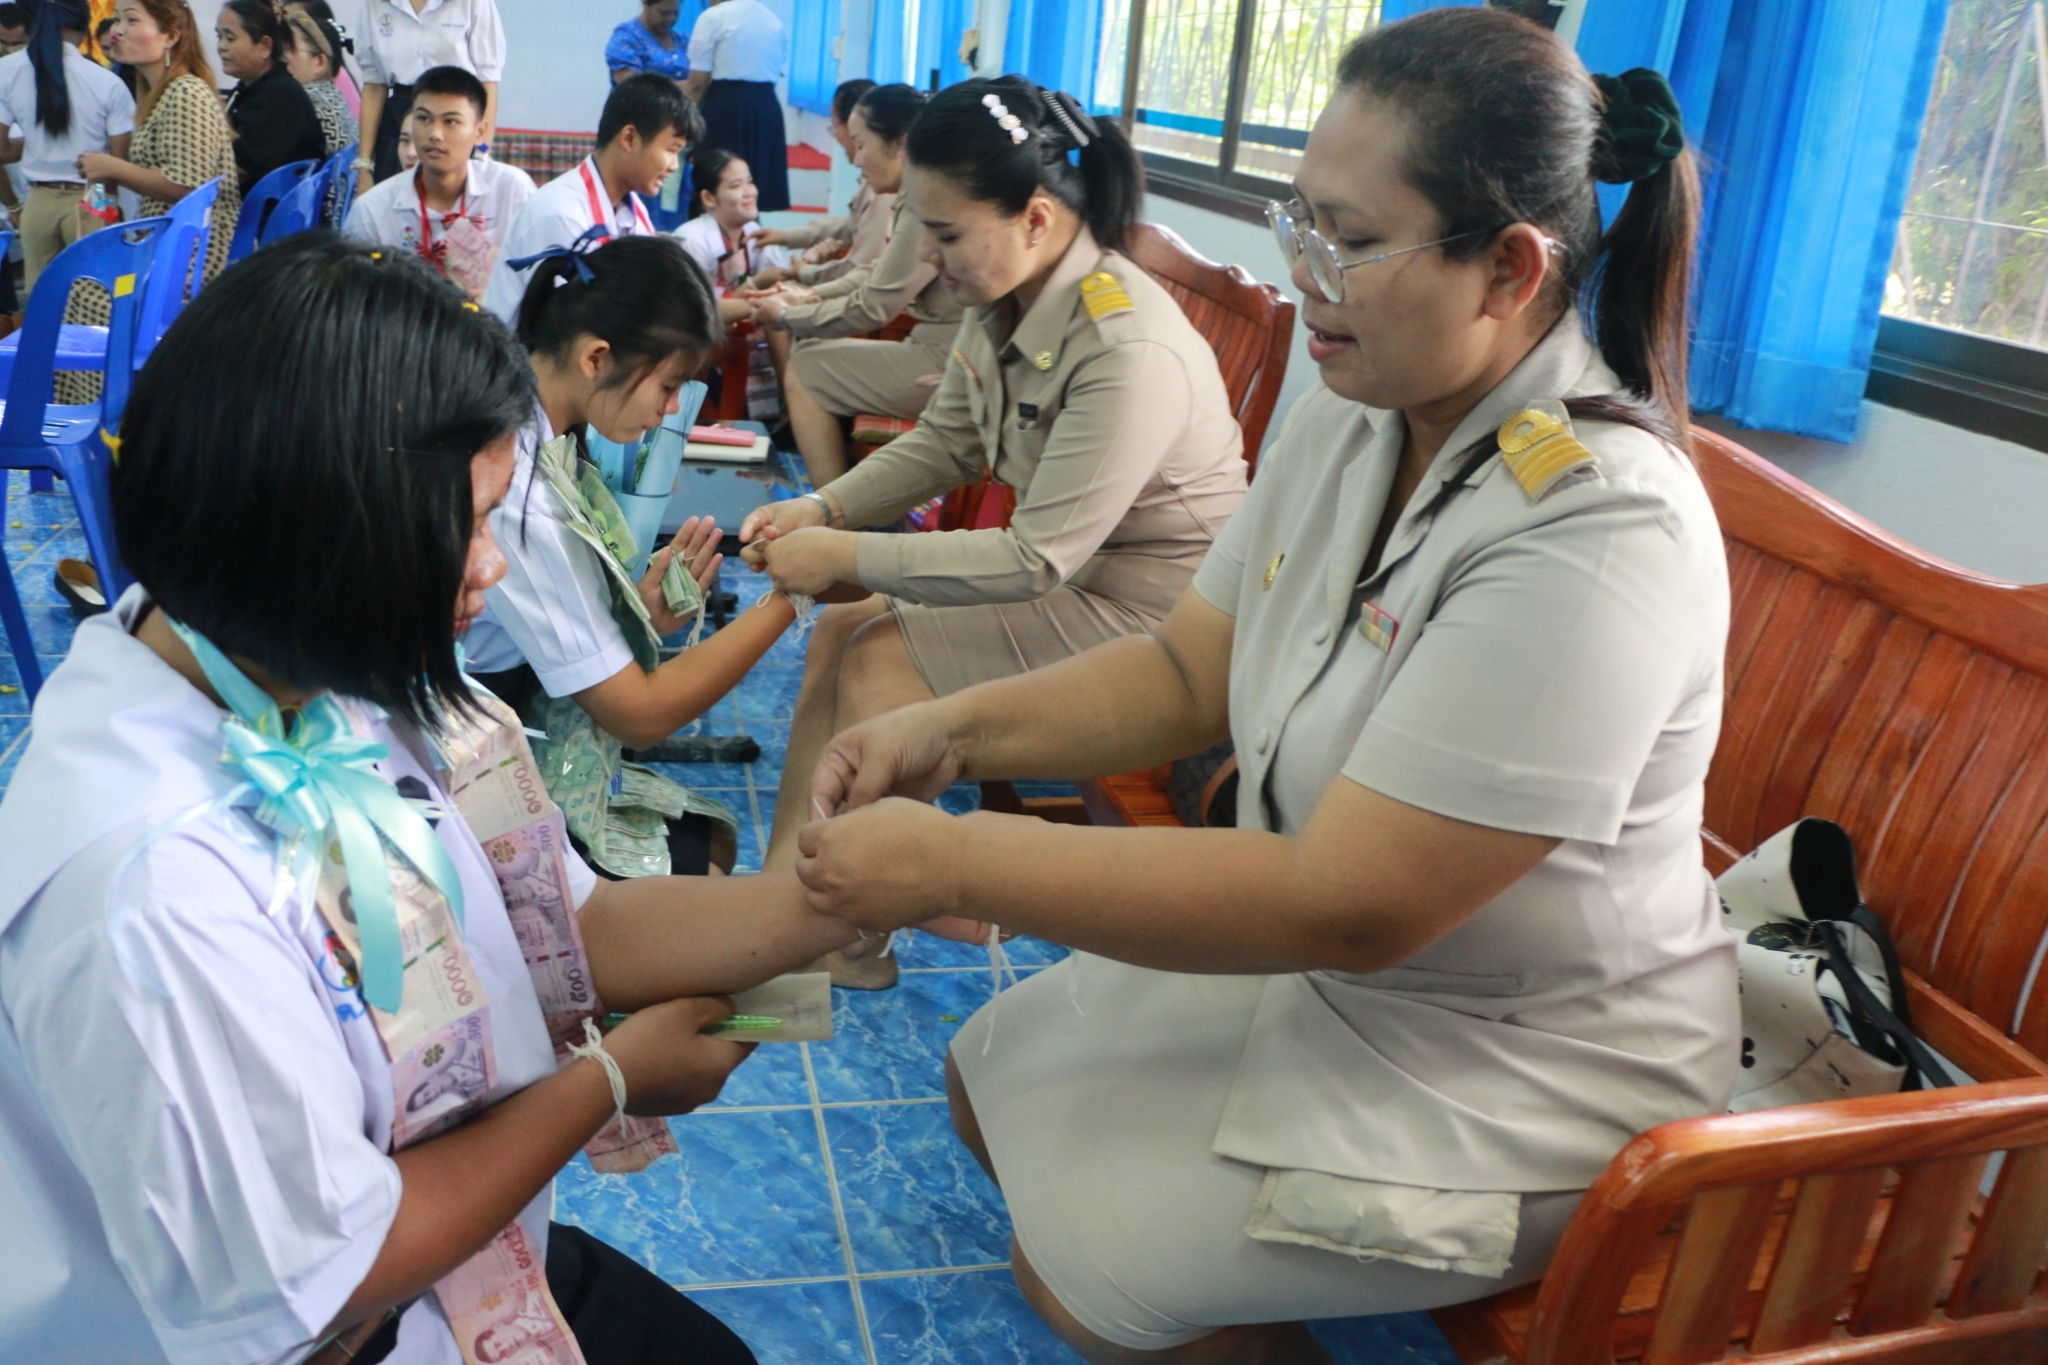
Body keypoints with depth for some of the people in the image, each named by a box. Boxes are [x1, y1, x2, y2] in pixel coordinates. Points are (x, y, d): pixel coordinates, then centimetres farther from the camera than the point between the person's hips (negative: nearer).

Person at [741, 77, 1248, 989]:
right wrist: (821, 510, -7)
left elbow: (1037, 560, -27)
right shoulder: (1002, 301, -4)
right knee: (837, 634, -1)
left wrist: (846, 556, -23)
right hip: (1067, 573, 9)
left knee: (878, 659, -14)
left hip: (1144, 611, -9)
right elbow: (941, 446, 9)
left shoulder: (1129, 351, -30)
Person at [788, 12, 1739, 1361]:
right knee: (997, 1085, 11)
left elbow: (1347, 905, -32)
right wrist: (955, 728, -14)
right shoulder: (1357, 415, -5)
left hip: (1521, 1074, -7)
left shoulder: (1597, 532, -31)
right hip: (1329, 957, 8)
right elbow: (1188, 671, 2)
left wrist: (951, 862, -30)